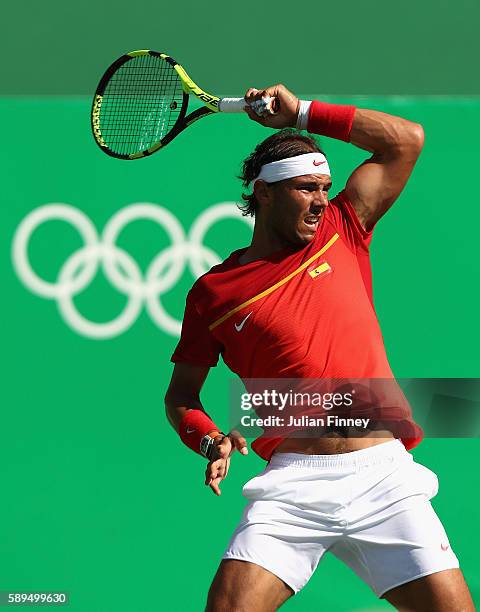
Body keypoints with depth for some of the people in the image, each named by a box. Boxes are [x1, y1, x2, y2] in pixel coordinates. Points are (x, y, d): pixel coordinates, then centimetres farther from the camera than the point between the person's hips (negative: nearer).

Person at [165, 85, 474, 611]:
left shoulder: (340, 233, 14)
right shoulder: (214, 291, 8)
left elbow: (405, 140, 14)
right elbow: (181, 394, 16)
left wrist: (302, 114, 11)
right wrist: (211, 442, -4)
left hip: (384, 474, 2)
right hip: (294, 483, -2)